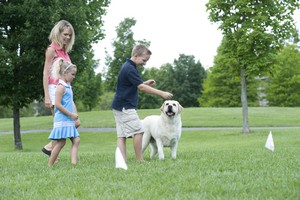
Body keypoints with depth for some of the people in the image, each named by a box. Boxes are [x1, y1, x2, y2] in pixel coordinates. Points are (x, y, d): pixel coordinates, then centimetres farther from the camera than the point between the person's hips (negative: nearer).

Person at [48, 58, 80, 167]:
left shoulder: (68, 87, 16)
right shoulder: (61, 87, -13)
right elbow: (58, 105, -19)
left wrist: (75, 115, 7)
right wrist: (71, 114, -16)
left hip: (69, 121, 9)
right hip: (62, 120, -9)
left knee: (76, 140, 3)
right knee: (61, 142, -5)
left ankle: (73, 162, -4)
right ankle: (50, 165, 3)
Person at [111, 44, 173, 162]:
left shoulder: (127, 66, 16)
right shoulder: (130, 69, -16)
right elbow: (141, 87, -22)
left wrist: (145, 83, 11)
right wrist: (162, 93, -22)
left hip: (119, 107, 10)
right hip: (125, 107, -10)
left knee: (122, 135, 3)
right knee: (138, 131, -7)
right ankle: (139, 160, -2)